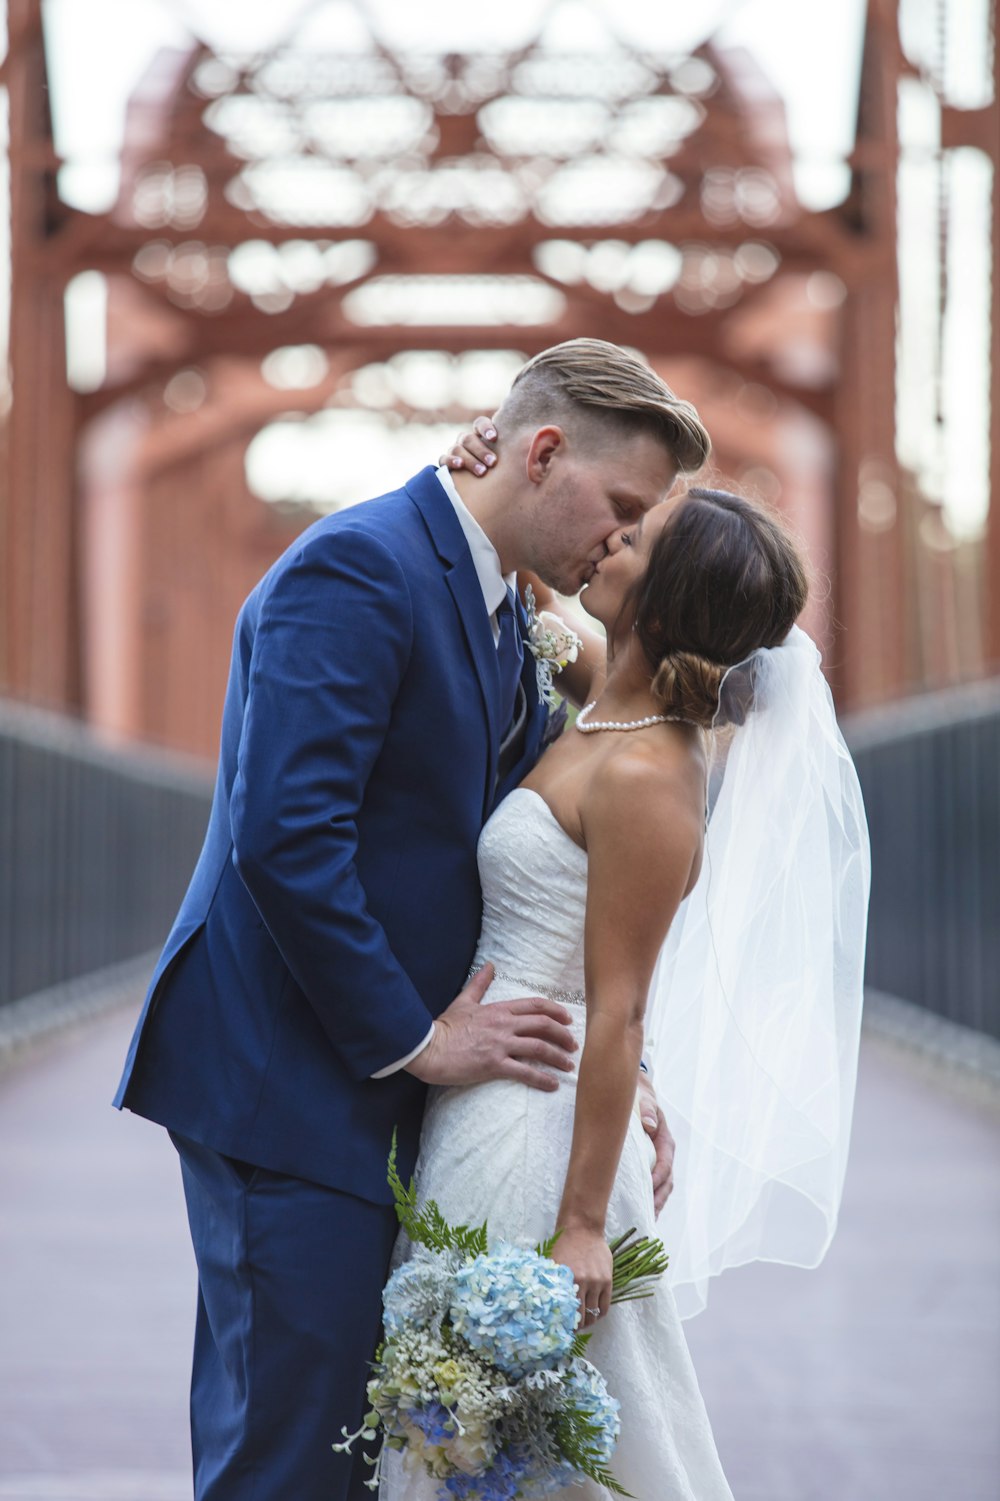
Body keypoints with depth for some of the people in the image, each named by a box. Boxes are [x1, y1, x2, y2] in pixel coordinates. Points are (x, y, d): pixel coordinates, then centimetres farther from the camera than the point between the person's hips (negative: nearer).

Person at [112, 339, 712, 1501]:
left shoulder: (502, 616, 15)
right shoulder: (354, 572, -15)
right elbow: (284, 839, -24)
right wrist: (414, 1038, -17)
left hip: (364, 1076, 10)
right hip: (285, 1083, -10)